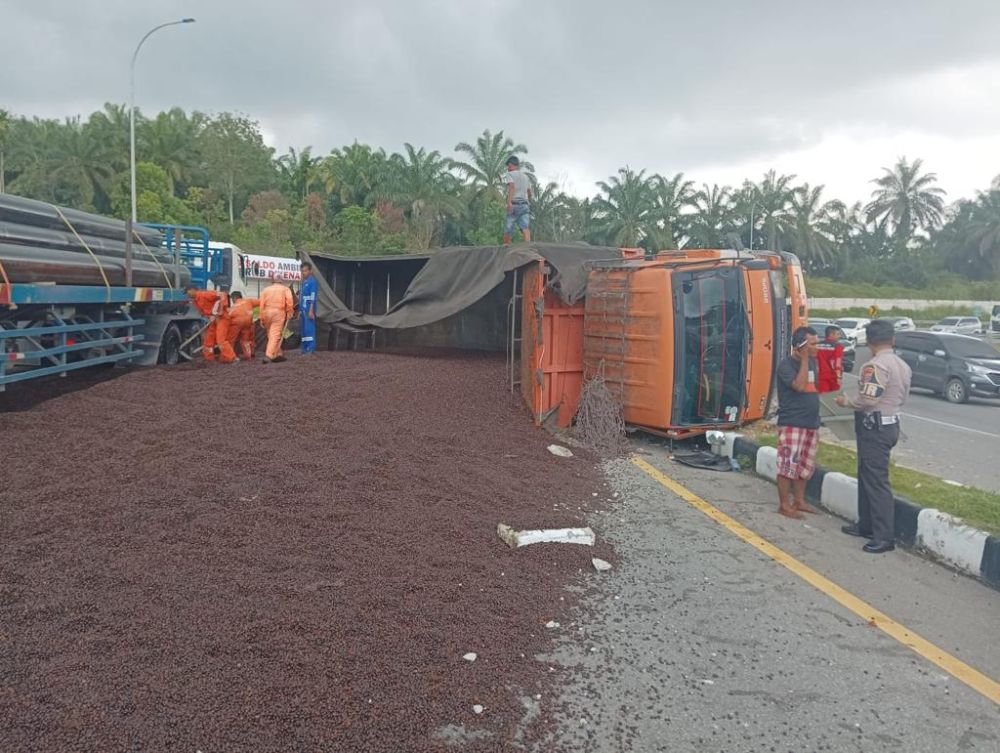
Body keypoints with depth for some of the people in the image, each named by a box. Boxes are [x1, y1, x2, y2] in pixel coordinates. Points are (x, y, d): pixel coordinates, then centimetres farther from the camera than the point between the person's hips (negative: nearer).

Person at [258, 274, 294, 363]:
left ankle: (277, 354, 18)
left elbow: (262, 304, 7)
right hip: (278, 312, -4)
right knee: (275, 335, -8)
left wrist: (262, 318, 9)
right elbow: (289, 302, -6)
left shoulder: (265, 290, 15)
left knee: (271, 334, 15)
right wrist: (289, 313, 4)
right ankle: (268, 356, -19)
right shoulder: (285, 289, 9)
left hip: (267, 312, 4)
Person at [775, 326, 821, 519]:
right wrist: (804, 360, -19)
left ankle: (799, 501, 26)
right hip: (791, 424, -8)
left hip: (811, 424, 8)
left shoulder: (812, 362, 12)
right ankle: (784, 505, 3)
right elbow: (800, 386, -25)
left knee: (806, 465, 14)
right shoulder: (786, 364, -12)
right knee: (788, 465, -5)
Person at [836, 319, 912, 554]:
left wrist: (846, 402, -7)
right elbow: (901, 397, 16)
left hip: (874, 427, -10)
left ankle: (885, 537, -3)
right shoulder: (902, 365, 10)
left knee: (877, 481, -6)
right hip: (891, 423, 10)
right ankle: (866, 525, 28)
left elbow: (867, 399, -24)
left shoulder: (876, 365, -20)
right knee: (867, 477, 19)